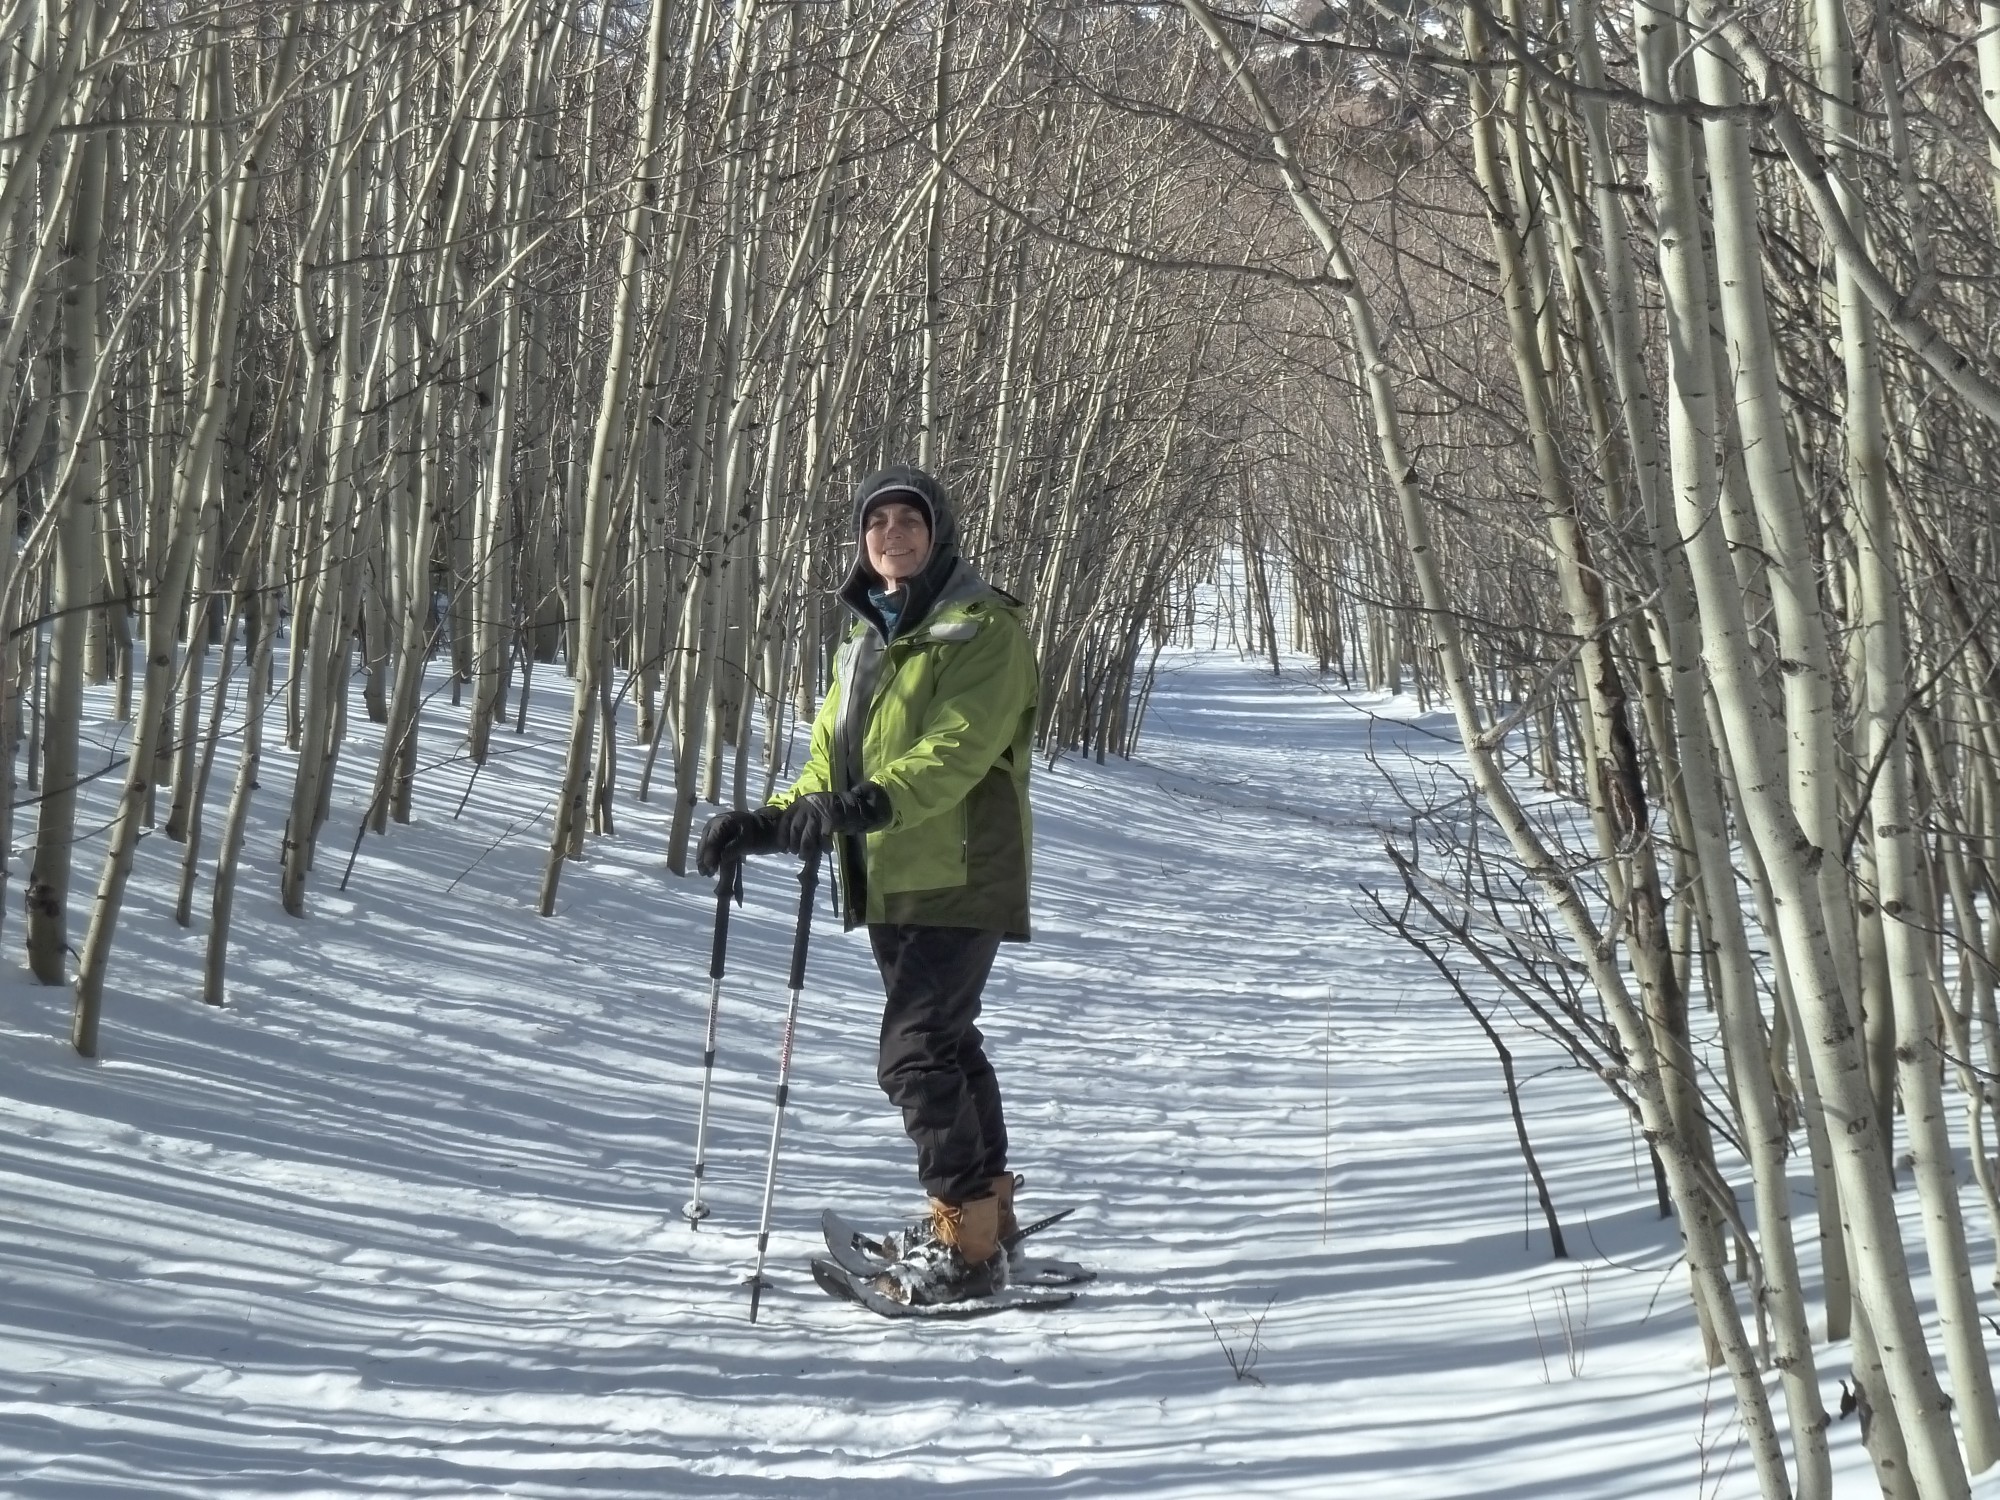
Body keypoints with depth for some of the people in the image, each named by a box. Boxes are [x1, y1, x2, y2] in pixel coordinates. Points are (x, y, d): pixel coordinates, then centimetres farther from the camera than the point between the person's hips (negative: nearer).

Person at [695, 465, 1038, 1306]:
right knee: (945, 1046, 16)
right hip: (890, 885, 9)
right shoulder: (868, 642, 20)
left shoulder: (982, 629, -7)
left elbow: (959, 746, -22)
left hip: (959, 880, -9)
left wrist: (878, 800, -36)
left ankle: (966, 1247, -8)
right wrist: (764, 824, 4)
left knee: (916, 1054, -14)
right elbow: (832, 762, 20)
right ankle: (986, 1213, 29)